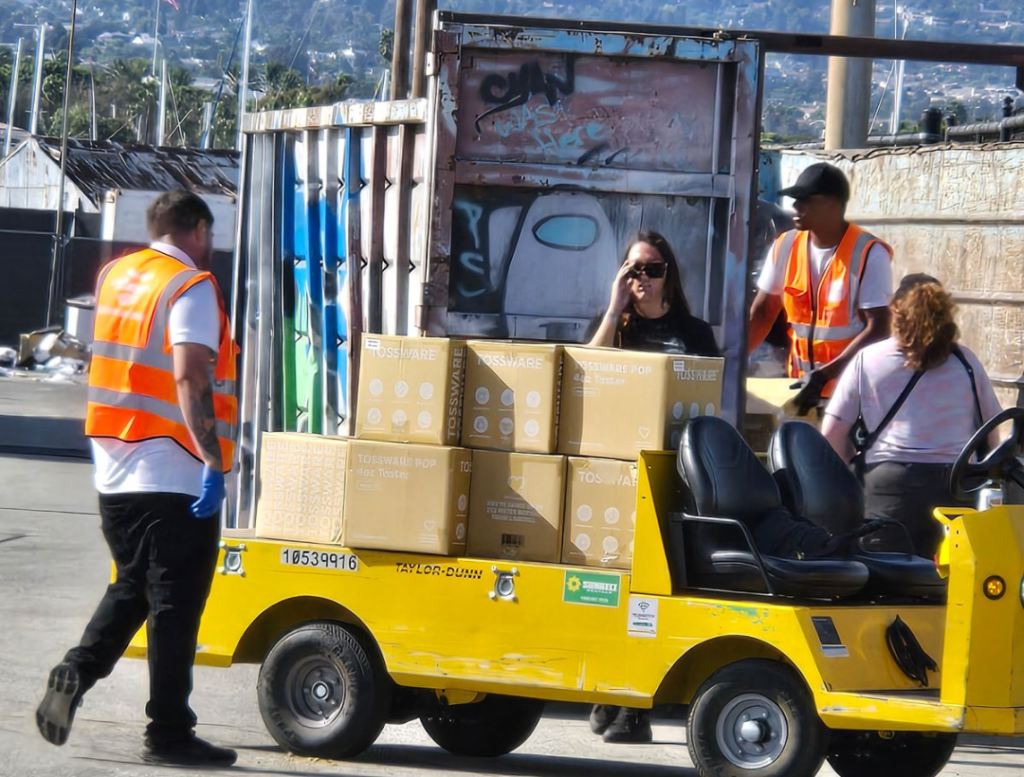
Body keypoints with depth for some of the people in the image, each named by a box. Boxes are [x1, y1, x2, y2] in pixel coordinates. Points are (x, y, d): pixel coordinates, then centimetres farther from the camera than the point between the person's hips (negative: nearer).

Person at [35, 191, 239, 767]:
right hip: (174, 476, -7)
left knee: (132, 586, 21)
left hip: (114, 469, 7)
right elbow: (189, 379, -21)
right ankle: (169, 732, 2)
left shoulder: (116, 276, 11)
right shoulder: (192, 287, -11)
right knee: (175, 604, 0)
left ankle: (75, 674, 3)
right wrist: (214, 463, -23)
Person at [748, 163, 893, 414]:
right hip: (800, 386, 5)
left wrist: (825, 374, -24)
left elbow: (878, 329, -15)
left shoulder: (869, 254, -10)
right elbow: (762, 313, 11)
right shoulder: (786, 247, 5)